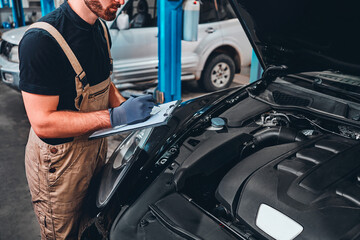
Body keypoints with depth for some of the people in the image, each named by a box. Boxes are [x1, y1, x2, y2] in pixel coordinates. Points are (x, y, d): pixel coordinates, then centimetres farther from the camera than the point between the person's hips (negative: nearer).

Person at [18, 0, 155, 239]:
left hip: (96, 146, 8)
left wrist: (124, 104, -7)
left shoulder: (100, 28, 1)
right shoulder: (41, 40, -27)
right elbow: (43, 123, -28)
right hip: (59, 160, -7)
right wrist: (116, 116, -30)